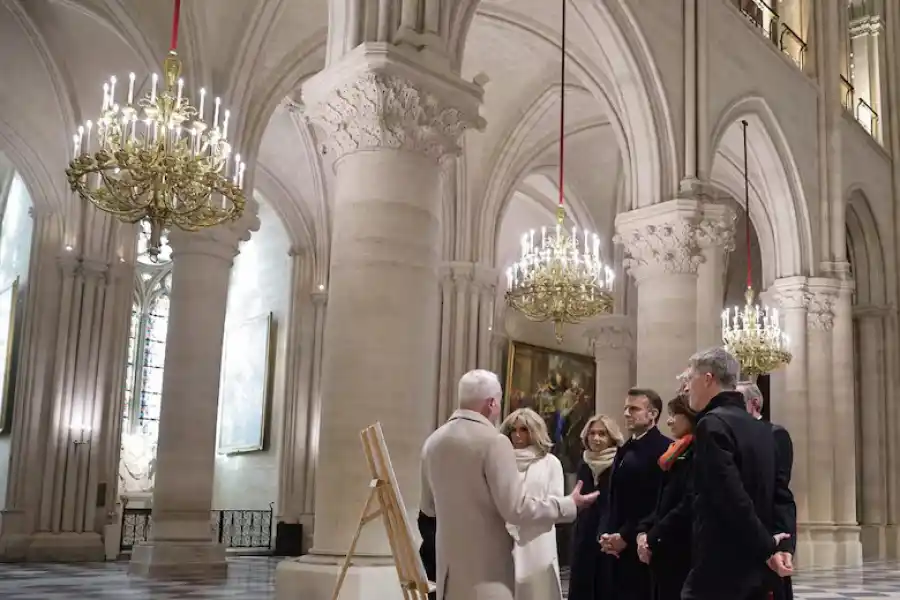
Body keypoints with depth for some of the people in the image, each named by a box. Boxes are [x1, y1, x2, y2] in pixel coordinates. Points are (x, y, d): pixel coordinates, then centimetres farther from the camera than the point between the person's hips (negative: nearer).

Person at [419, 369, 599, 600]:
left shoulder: (433, 442, 6)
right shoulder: (493, 441, -15)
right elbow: (515, 509, -17)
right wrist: (569, 504, -6)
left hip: (449, 562, 7)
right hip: (485, 568, -7)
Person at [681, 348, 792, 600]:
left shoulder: (712, 424, -15)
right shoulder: (761, 428, 13)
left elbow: (732, 497, -21)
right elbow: (778, 495, 12)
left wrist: (766, 546, -11)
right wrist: (778, 545, 7)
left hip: (718, 569, -9)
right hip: (754, 567, 9)